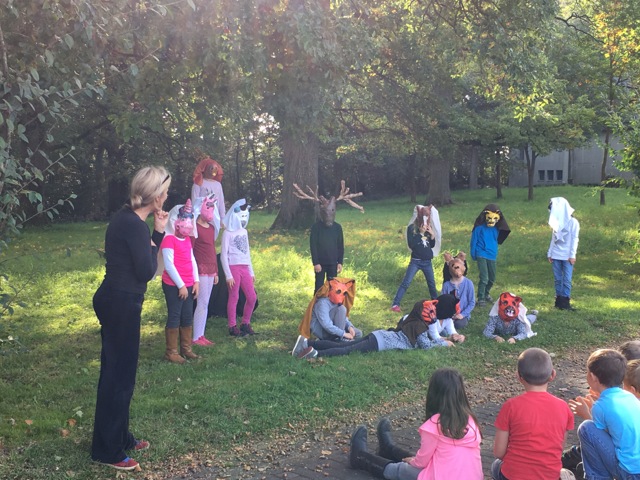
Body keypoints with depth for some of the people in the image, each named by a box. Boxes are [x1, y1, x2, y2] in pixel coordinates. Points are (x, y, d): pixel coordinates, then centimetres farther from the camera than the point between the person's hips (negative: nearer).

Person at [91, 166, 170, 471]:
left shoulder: (129, 218, 9)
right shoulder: (134, 225, -21)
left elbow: (141, 259, 14)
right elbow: (146, 272, -18)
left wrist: (159, 232, 5)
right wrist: (153, 244, -2)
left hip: (115, 301, 10)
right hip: (121, 304, -10)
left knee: (118, 371, 18)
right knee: (118, 375, 0)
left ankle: (120, 438, 32)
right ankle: (107, 451, 11)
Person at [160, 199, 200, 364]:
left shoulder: (187, 240, 13)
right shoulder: (169, 240, -13)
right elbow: (169, 265, -18)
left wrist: (196, 281, 5)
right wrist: (181, 285, -16)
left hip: (188, 285, 8)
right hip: (173, 286, -8)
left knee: (188, 317, 12)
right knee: (174, 317, -1)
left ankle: (186, 348, 23)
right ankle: (171, 352, 8)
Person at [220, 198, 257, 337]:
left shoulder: (244, 232, 15)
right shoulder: (228, 233, -6)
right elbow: (223, 255, -9)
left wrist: (251, 272, 17)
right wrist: (228, 275, -14)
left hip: (244, 268, 7)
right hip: (233, 268, -7)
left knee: (252, 297, 5)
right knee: (234, 298, -3)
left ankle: (245, 324, 20)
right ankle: (232, 327, 7)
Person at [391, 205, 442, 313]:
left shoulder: (428, 228, 5)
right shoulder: (412, 228, -9)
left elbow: (433, 245, 7)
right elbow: (411, 244, -17)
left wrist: (432, 234, -9)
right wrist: (421, 233, -21)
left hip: (427, 261, 4)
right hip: (415, 261, -4)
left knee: (432, 283, 16)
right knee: (406, 283, -8)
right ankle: (395, 304, -7)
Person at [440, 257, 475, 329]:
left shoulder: (468, 283, -5)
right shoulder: (446, 285, -2)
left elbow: (472, 303, -3)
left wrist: (463, 314, -15)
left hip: (463, 314, 0)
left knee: (458, 324, -33)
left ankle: (465, 320, 2)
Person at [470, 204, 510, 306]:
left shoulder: (496, 229, 5)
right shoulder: (479, 227, -9)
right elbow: (474, 241, -3)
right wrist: (473, 255, -2)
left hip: (492, 256, 5)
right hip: (482, 256, -5)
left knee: (492, 279, 14)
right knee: (484, 278, -11)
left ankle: (486, 293, 36)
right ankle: (481, 298, 0)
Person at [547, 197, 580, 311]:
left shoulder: (573, 222, -2)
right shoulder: (556, 222, 14)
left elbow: (574, 239, -6)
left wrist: (572, 255, -12)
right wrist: (549, 253, 9)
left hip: (567, 257, -5)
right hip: (556, 256, 5)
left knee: (567, 280, -6)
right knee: (557, 279, 6)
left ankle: (565, 302, -5)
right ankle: (559, 300, 11)